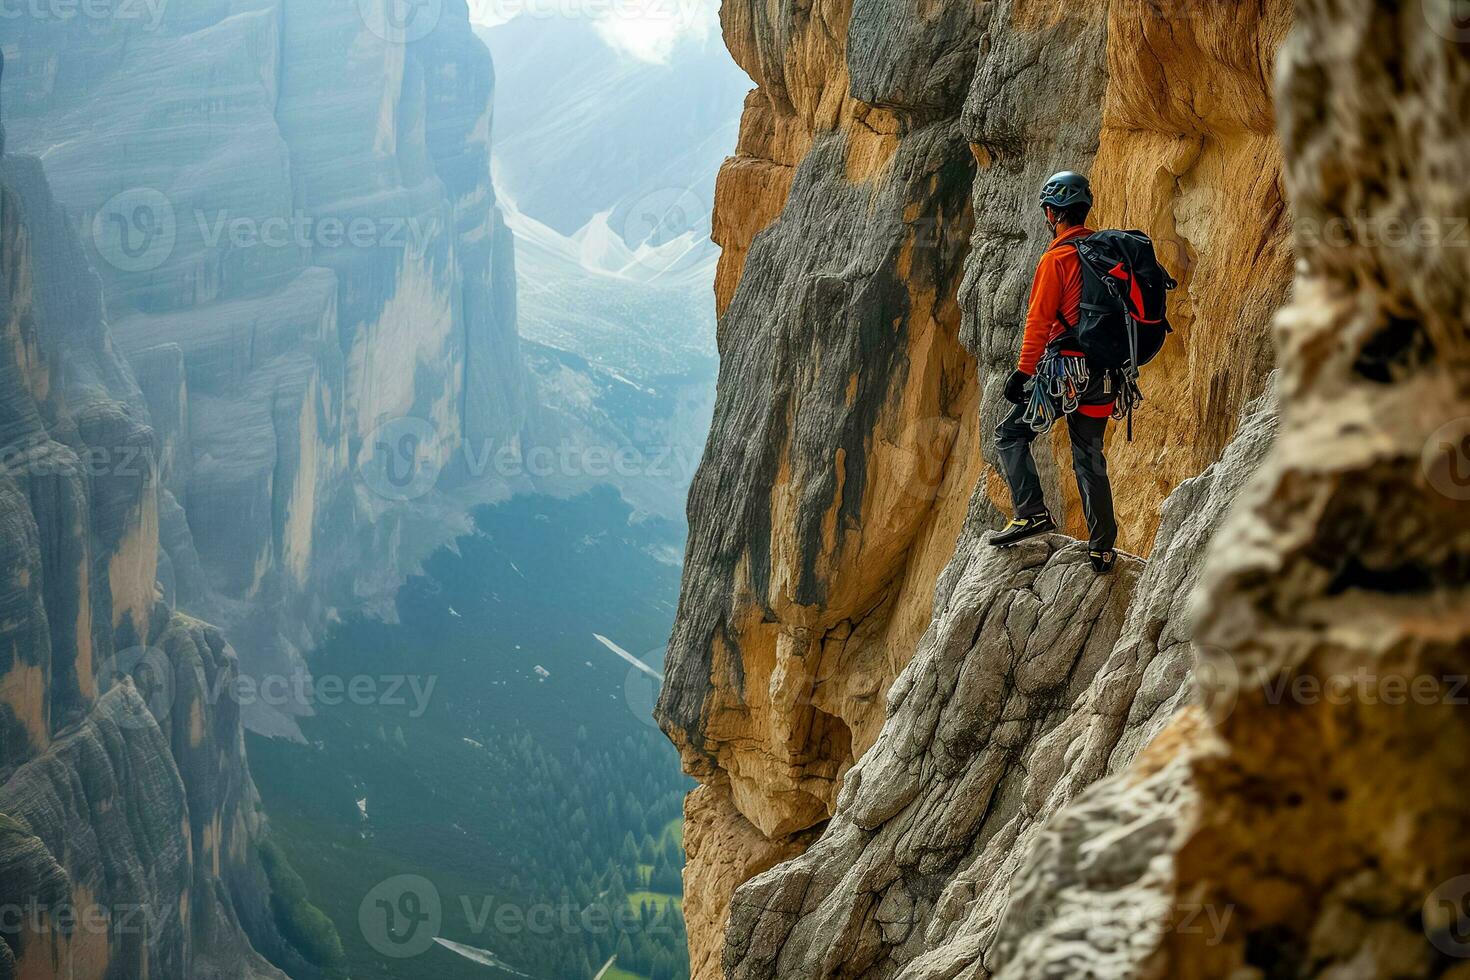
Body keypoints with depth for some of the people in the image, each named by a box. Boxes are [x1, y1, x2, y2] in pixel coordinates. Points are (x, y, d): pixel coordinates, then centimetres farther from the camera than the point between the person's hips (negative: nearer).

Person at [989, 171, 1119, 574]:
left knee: (1010, 434, 7)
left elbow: (1039, 319, -13)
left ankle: (1032, 513, -9)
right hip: (1103, 373, 7)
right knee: (1089, 457, 14)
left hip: (1065, 369, -7)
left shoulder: (1057, 257, -10)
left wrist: (1023, 371, -11)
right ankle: (1103, 549, 13)